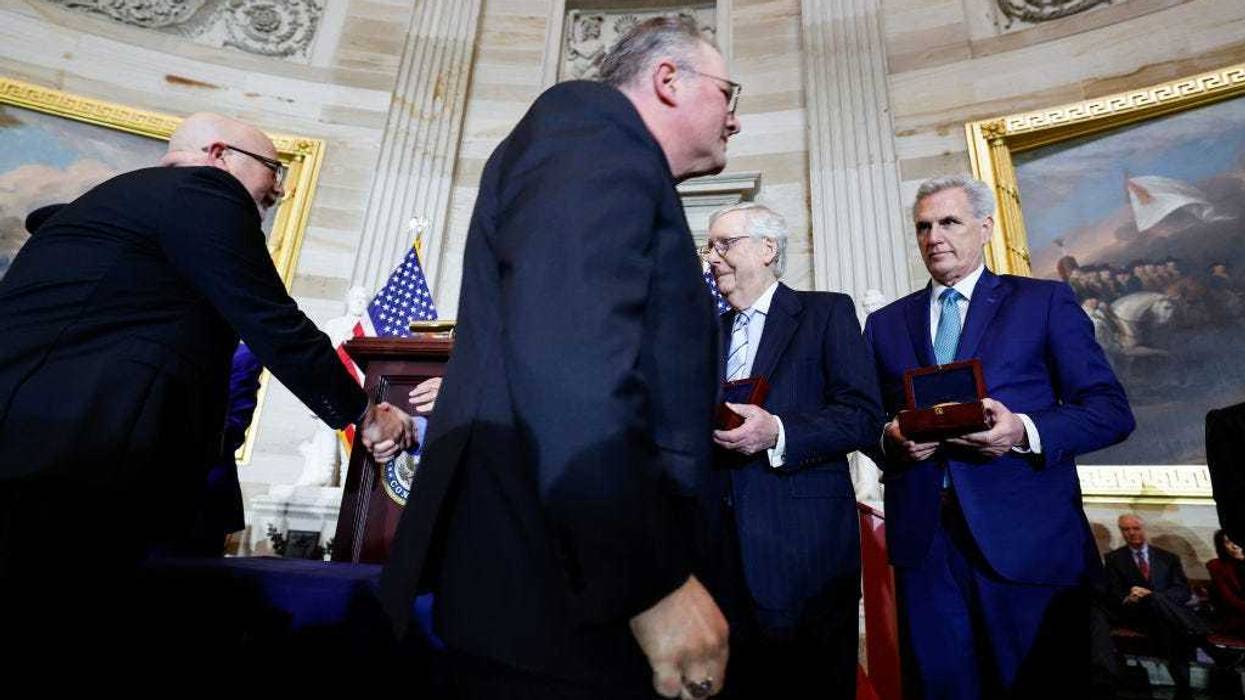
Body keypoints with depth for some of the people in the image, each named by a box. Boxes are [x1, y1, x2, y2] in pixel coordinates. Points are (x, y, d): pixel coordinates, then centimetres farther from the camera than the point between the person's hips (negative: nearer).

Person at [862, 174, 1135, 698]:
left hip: (1027, 538, -1)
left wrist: (1024, 431, -17)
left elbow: (1111, 410, 1)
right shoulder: (885, 322, 13)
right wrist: (891, 439, -10)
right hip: (922, 538, 2)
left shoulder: (1046, 301, 6)